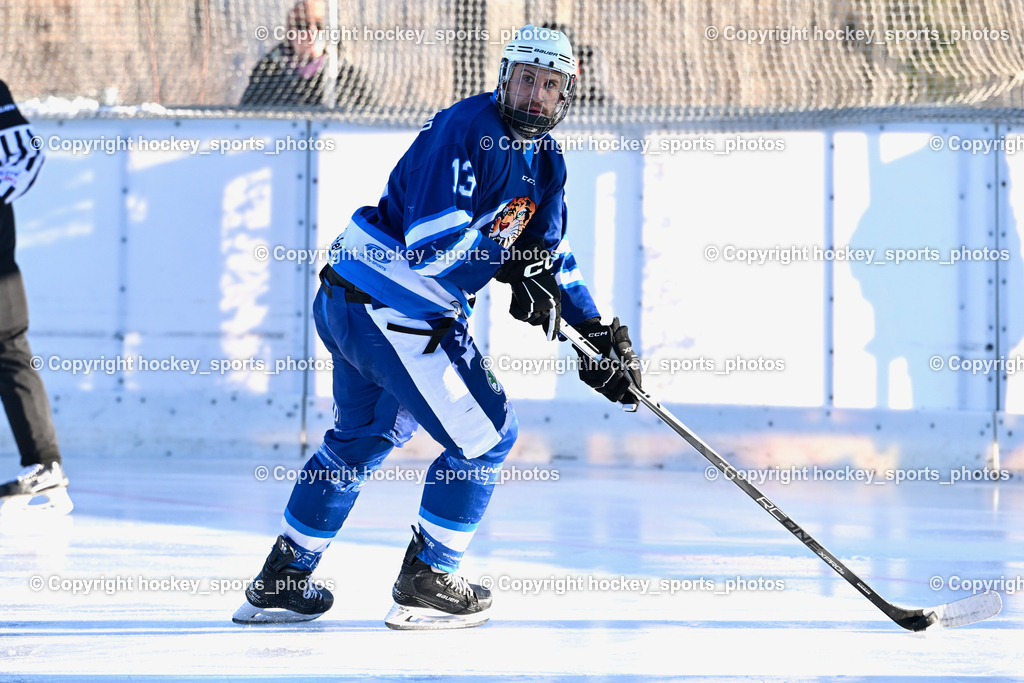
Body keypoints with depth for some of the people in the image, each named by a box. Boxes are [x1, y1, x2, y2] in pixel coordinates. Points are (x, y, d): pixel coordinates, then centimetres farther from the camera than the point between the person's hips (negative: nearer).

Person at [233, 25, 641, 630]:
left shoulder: (544, 163, 11)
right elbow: (431, 241, -27)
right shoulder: (464, 129, -19)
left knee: (364, 438, 25)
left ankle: (281, 582, 33)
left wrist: (598, 333, 9)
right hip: (392, 307, -10)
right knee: (485, 435, -2)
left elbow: (549, 257, 18)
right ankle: (426, 585, 7)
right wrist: (510, 262, -21)